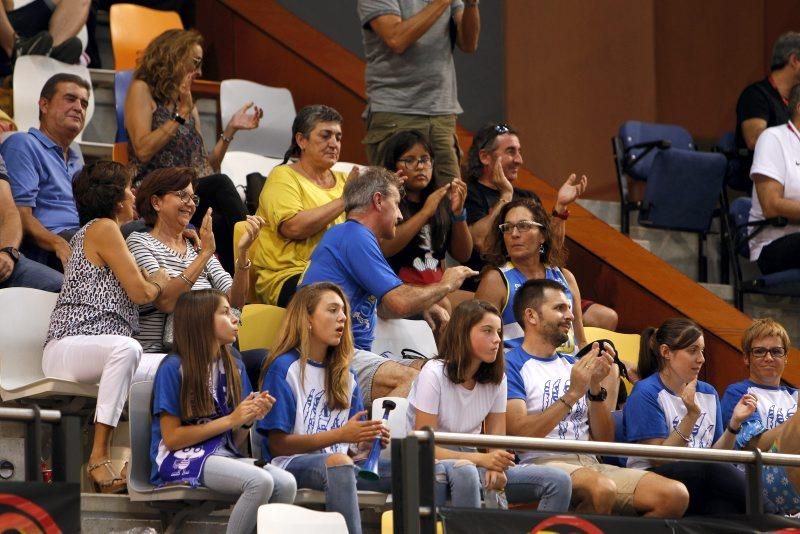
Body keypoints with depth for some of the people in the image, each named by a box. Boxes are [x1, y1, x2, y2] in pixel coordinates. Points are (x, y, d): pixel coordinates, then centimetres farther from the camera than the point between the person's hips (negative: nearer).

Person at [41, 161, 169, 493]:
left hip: (97, 348, 9)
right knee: (127, 347, -39)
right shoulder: (102, 229, -3)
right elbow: (140, 292, -7)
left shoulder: (107, 231, 27)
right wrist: (158, 282, 14)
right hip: (68, 346, -9)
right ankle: (100, 455, -40)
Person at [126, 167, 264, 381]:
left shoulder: (197, 246, 21)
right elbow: (165, 301, -13)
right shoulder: (139, 242, 4)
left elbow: (235, 301, 8)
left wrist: (242, 252, -5)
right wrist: (204, 254, -15)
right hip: (155, 355, -6)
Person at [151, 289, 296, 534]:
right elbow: (171, 438, -9)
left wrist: (248, 420, -7)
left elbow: (236, 443, 15)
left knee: (286, 483, -24)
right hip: (181, 460, -6)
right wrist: (230, 420, -10)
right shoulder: (173, 368, -6)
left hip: (223, 456, 6)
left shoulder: (234, 367, 12)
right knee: (260, 482, -31)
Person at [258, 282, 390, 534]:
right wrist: (340, 435, -13)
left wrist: (368, 441, -7)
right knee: (338, 463, -40)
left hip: (342, 460, 6)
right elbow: (278, 445, -7)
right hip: (293, 464, -6)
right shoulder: (284, 369, -1)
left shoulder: (344, 374, 18)